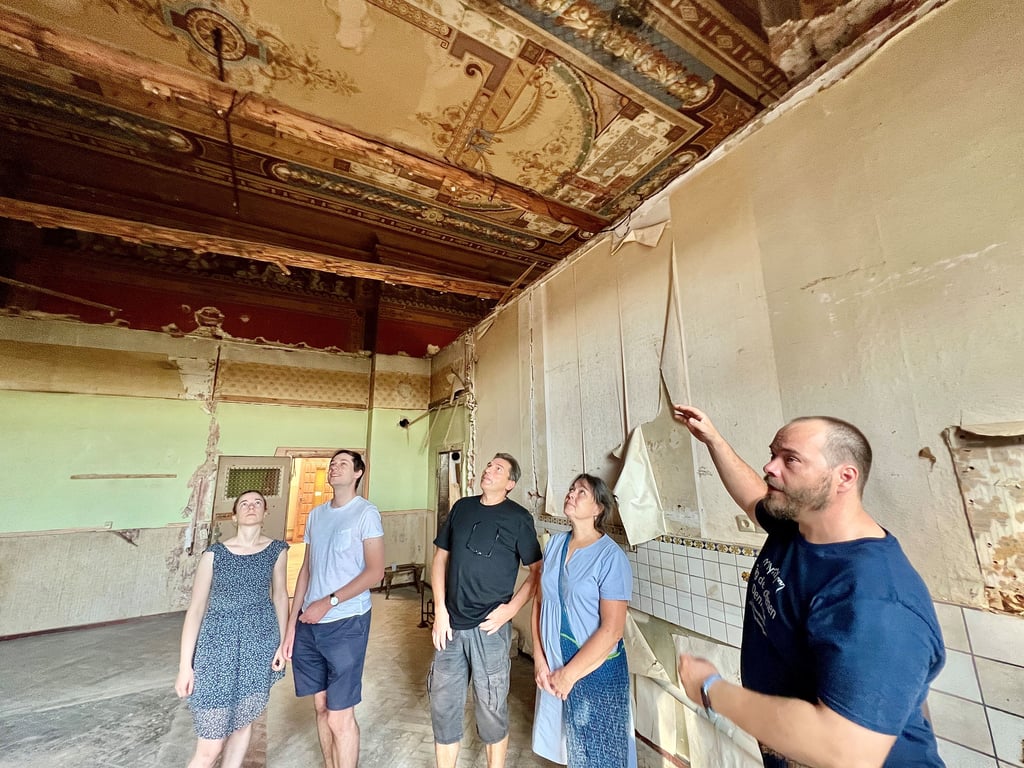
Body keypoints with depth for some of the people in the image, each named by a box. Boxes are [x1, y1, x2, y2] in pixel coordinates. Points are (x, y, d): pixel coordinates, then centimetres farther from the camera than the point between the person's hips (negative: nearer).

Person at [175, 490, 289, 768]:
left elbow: (280, 596, 4)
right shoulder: (214, 554, -11)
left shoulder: (277, 550, -5)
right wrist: (185, 665, -7)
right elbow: (195, 609, -6)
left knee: (243, 722, 19)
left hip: (260, 643, 2)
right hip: (218, 646, -2)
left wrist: (283, 643, 3)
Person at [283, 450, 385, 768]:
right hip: (308, 625, 6)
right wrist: (291, 624, 10)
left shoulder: (366, 512, -10)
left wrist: (329, 602, -16)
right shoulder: (316, 514, 9)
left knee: (339, 716, 2)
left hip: (346, 624, -6)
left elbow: (375, 571, -14)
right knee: (321, 707, 17)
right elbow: (306, 569, 13)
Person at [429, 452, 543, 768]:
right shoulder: (462, 507, 4)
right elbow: (441, 557, 7)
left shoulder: (519, 518, -8)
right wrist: (440, 610, 0)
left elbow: (538, 571, -3)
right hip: (450, 624, 4)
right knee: (443, 705, 15)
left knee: (492, 709, 12)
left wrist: (511, 608, -12)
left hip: (490, 627, -3)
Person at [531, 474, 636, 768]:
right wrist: (539, 660, -3)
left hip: (596, 670, -5)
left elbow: (612, 630, -19)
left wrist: (570, 674, -14)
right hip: (553, 665, 5)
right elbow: (539, 601, 2)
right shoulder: (556, 543, -4)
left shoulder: (611, 557, -20)